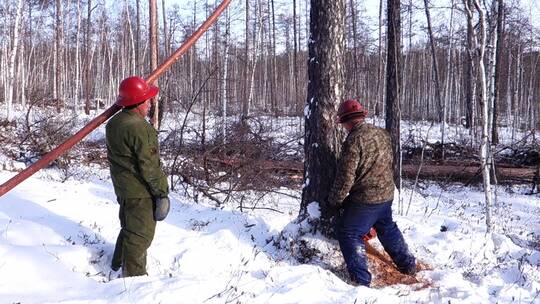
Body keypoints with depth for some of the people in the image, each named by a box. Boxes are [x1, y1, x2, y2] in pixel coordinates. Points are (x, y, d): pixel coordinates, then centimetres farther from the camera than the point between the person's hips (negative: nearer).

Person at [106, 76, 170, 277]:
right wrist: (162, 192, -15)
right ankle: (134, 275, 9)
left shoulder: (113, 123, 6)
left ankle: (119, 264, 39)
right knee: (140, 234, 1)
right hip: (141, 192, -9)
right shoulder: (139, 128, -24)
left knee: (128, 227, 25)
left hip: (122, 187, 9)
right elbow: (149, 165, -23)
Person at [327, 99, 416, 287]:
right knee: (388, 228, 28)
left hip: (364, 199, -8)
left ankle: (361, 278, 0)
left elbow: (345, 177, -20)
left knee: (348, 233, 6)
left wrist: (334, 201, -6)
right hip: (387, 194, 8)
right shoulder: (382, 134, 4)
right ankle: (408, 264, 38)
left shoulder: (353, 140, -20)